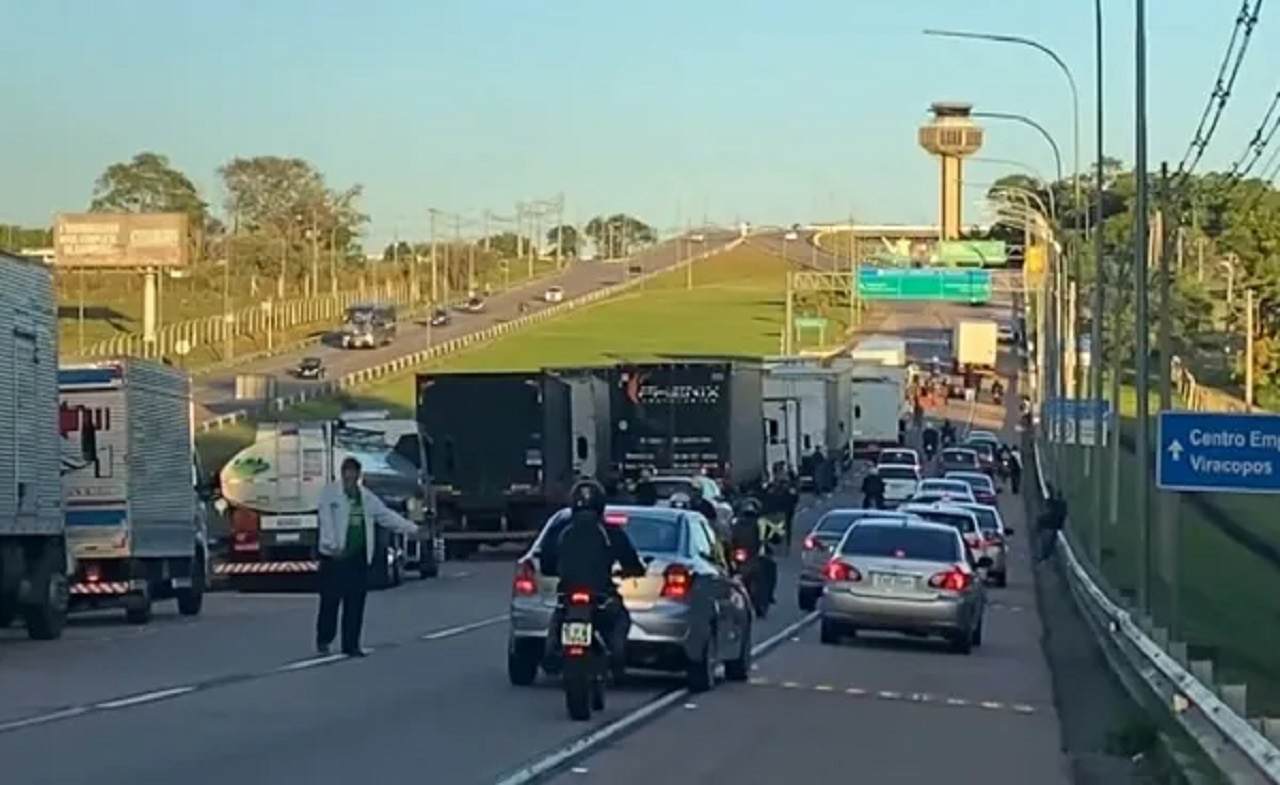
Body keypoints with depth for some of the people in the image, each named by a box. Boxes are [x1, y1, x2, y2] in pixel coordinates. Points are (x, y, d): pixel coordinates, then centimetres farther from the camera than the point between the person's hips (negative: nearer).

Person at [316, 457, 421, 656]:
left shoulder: (366, 497, 13)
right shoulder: (329, 493, -3)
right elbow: (326, 520, -13)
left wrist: (412, 529, 15)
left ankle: (351, 645, 10)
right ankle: (323, 640, 13)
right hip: (335, 556, -5)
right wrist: (332, 545, -25)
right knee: (330, 600, -1)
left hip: (359, 557, 5)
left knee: (356, 603, 4)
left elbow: (386, 515, 19)